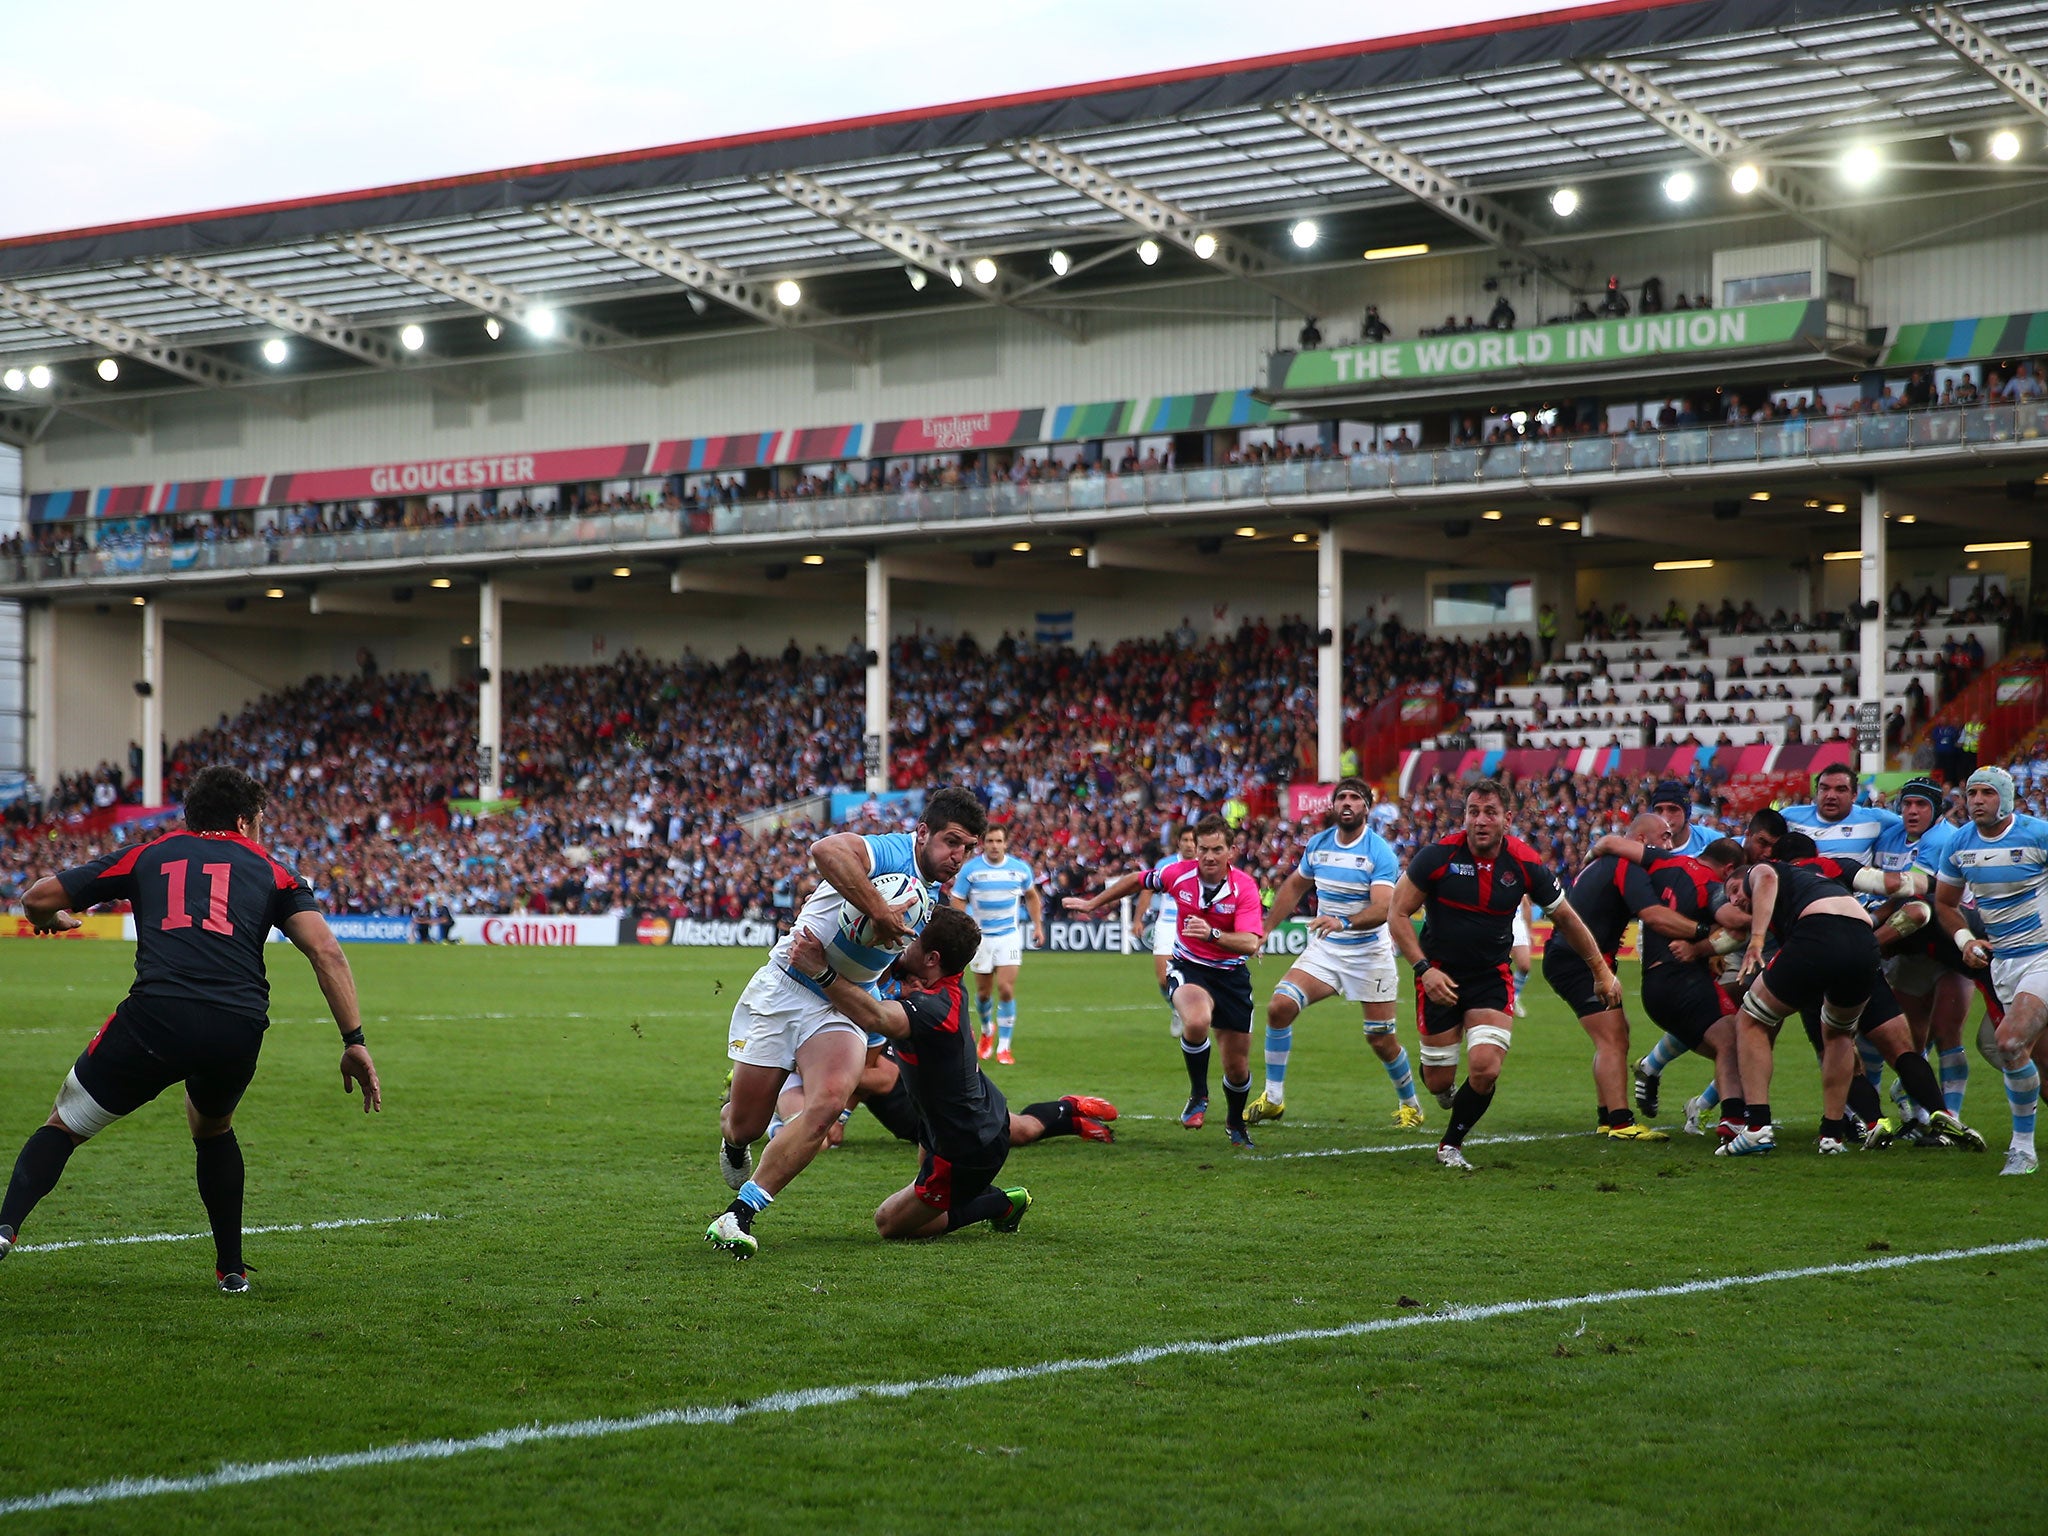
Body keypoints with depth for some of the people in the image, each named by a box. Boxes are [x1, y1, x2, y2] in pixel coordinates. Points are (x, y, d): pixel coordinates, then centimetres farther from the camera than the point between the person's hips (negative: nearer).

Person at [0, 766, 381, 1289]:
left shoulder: (146, 856, 24)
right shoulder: (271, 872, 23)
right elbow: (326, 952, 8)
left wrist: (51, 919, 47)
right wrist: (354, 1041, 7)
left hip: (155, 1016, -1)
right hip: (240, 1027, 2)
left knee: (65, 1124, 16)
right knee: (212, 1128, 33)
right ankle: (232, 1270, 30)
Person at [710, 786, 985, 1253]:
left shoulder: (932, 896, 10)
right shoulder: (889, 852, -18)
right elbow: (825, 850, -41)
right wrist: (880, 912, -37)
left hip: (842, 1009, 6)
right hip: (783, 991, -6)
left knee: (830, 1099, -25)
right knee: (743, 1126, 0)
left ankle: (740, 1213, -20)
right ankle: (734, 1144, 42)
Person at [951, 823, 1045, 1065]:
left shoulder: (1020, 869, -1)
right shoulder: (970, 869, -7)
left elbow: (1031, 896, 15)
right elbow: (958, 902, -5)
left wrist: (1038, 925, 10)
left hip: (1009, 935, 0)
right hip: (981, 937, 0)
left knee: (1006, 989, -11)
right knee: (983, 992, 8)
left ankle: (1003, 1047, -6)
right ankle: (987, 1030, 40)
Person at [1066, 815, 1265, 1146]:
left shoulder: (1245, 887, -18)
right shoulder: (1179, 874, -12)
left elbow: (1250, 943, -29)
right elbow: (1137, 881, 9)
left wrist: (1212, 934, -46)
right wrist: (1092, 903, 18)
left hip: (1231, 974, 0)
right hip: (1189, 967, 0)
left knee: (1238, 1069, 4)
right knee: (1196, 1022, -36)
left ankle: (1235, 1122, 39)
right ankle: (1198, 1096, -10)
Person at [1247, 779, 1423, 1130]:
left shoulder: (1379, 852, -15)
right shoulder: (1318, 845, 2)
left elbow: (1383, 909, -27)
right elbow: (1294, 886, 19)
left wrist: (1344, 922, -44)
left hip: (1369, 954, -4)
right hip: (1324, 949, 4)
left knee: (1382, 1041, 0)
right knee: (1279, 1006, -15)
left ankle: (1409, 1104, 26)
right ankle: (1273, 1098, -5)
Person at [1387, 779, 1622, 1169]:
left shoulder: (1526, 865, -9)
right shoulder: (1438, 855, -15)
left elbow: (1566, 919, 7)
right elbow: (1398, 914, -7)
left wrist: (1602, 971, 12)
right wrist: (1424, 968, -18)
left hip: (1491, 976, 1)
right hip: (1439, 975, -1)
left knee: (1485, 1069, -18)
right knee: (1439, 1080, 1)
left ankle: (1451, 1144, 8)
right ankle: (1443, 1087, 42)